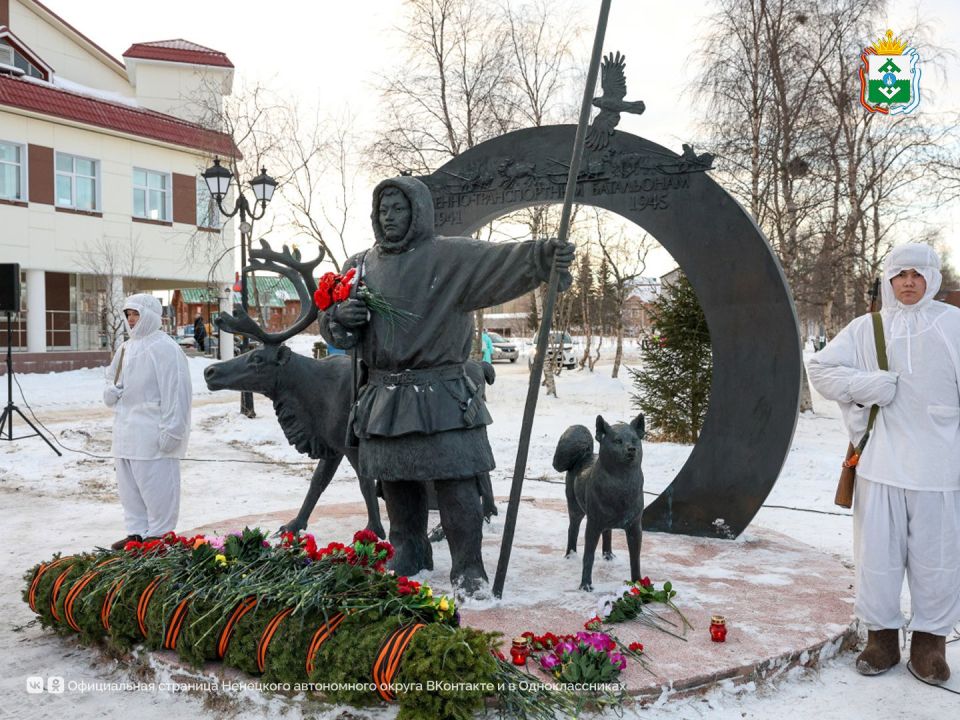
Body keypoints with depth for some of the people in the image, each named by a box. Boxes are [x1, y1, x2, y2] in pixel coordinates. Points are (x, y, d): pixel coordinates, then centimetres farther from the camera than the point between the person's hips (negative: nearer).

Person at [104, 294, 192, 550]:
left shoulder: (164, 347, -13)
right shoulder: (126, 348, 14)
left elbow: (176, 392, -18)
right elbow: (112, 378, 28)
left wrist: (171, 430, -21)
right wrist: (110, 392, 3)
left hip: (152, 431, -9)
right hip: (127, 430, 9)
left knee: (155, 486, -2)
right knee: (129, 486, 16)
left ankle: (158, 536, 9)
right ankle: (136, 533, 28)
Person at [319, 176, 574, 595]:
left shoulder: (450, 257, -4)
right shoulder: (360, 266, 12)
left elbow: (501, 261, -22)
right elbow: (331, 328, 19)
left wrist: (544, 254, -42)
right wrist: (341, 315, -7)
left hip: (440, 397, -5)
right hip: (383, 398, 5)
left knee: (456, 482, -5)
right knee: (396, 482, 13)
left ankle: (467, 568, 8)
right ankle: (408, 554, 31)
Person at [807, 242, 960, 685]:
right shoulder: (865, 328, 8)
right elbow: (820, 369, 3)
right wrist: (873, 385, -9)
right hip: (880, 461, 1)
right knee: (877, 551, 6)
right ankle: (881, 635, 20)